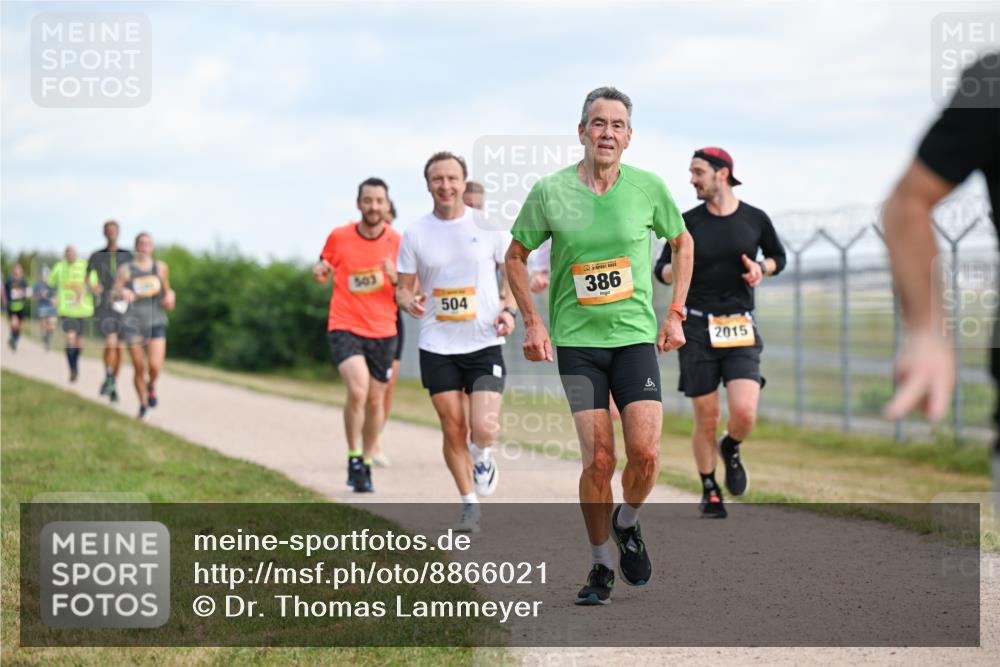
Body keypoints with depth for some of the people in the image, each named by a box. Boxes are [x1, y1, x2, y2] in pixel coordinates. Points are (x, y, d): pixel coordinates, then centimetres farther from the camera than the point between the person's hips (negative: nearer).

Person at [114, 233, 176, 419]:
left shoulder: (160, 267, 6)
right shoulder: (126, 269, -2)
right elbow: (113, 295, -2)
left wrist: (170, 296, 0)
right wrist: (123, 293, -23)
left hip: (156, 322, 1)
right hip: (133, 323, -1)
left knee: (155, 367, -13)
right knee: (139, 369, 2)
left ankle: (151, 386, 22)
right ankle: (143, 404, 24)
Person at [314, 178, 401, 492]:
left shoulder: (398, 242, 0)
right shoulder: (339, 237, -1)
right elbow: (323, 272, 14)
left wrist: (395, 277, -17)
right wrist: (320, 272, -9)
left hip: (383, 331, 2)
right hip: (345, 328, -2)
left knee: (375, 400, 9)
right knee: (358, 390, -22)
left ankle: (366, 464, 27)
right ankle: (353, 458, -7)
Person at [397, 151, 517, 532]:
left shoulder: (489, 225, -1)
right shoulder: (415, 234, 2)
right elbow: (403, 287, 8)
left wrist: (509, 309, -9)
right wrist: (409, 302, -16)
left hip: (485, 344, -1)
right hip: (437, 346, 1)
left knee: (484, 429, -15)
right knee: (453, 429, 3)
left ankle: (482, 457, 21)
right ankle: (470, 504, 20)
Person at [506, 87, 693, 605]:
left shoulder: (648, 187, -1)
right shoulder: (550, 192, -4)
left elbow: (682, 242, 16)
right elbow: (515, 256, 10)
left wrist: (675, 314, 10)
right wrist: (532, 321, 0)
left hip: (636, 336, 1)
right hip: (576, 341, -1)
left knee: (645, 454, -12)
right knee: (598, 460, -8)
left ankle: (627, 524, 20)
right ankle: (600, 567, 11)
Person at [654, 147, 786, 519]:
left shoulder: (755, 219, 3)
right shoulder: (688, 222, 1)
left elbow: (778, 257, 19)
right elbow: (662, 269, 7)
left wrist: (762, 268, -4)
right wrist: (673, 270, -16)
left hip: (741, 331, 0)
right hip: (698, 330, 0)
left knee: (744, 413, -16)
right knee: (706, 420, 1)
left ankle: (731, 450, 19)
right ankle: (709, 491, 21)